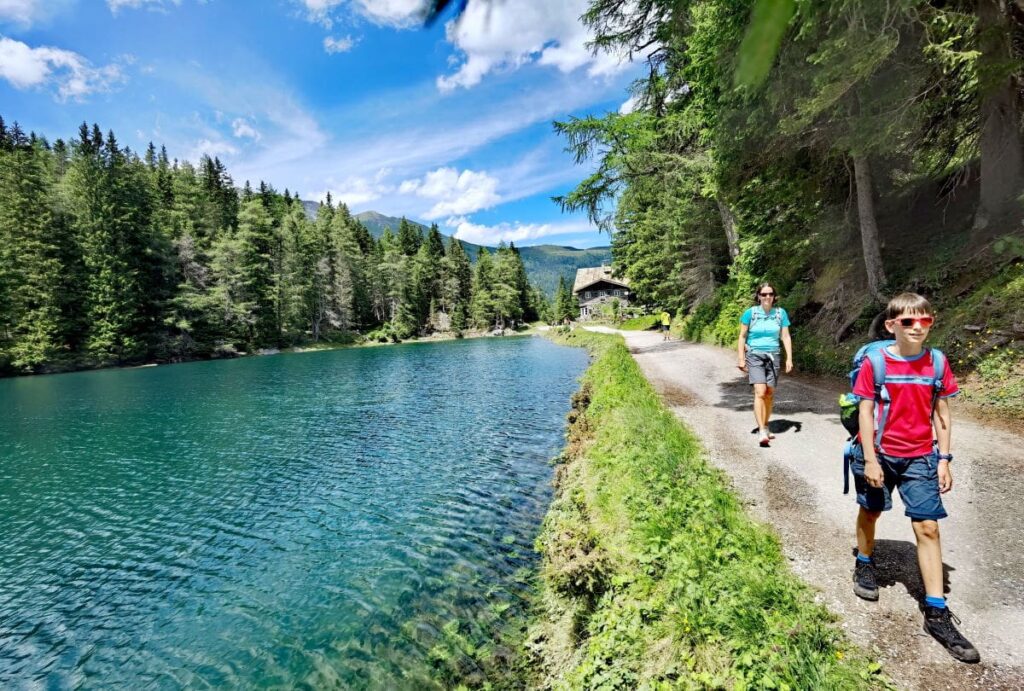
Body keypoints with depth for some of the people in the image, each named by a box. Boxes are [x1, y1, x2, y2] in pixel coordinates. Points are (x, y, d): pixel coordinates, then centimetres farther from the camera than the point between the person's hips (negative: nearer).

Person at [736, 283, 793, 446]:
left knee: (770, 393, 7)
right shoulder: (750, 313, -3)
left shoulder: (780, 313, 3)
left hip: (773, 356, 3)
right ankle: (761, 431, -16)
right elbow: (742, 336, 2)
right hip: (754, 355, -3)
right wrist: (741, 359, -2)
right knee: (760, 392, -15)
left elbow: (786, 337, 6)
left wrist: (789, 358, -2)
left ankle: (765, 426, 23)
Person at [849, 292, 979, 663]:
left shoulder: (936, 363, -3)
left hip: (920, 457, 2)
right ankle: (864, 564, 42)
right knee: (870, 511, 16)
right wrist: (870, 460, -13)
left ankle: (936, 613, 10)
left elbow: (941, 414, 3)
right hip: (880, 454, -2)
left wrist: (944, 459, 0)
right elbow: (865, 412, -11)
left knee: (928, 528, 2)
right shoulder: (875, 362, -12)